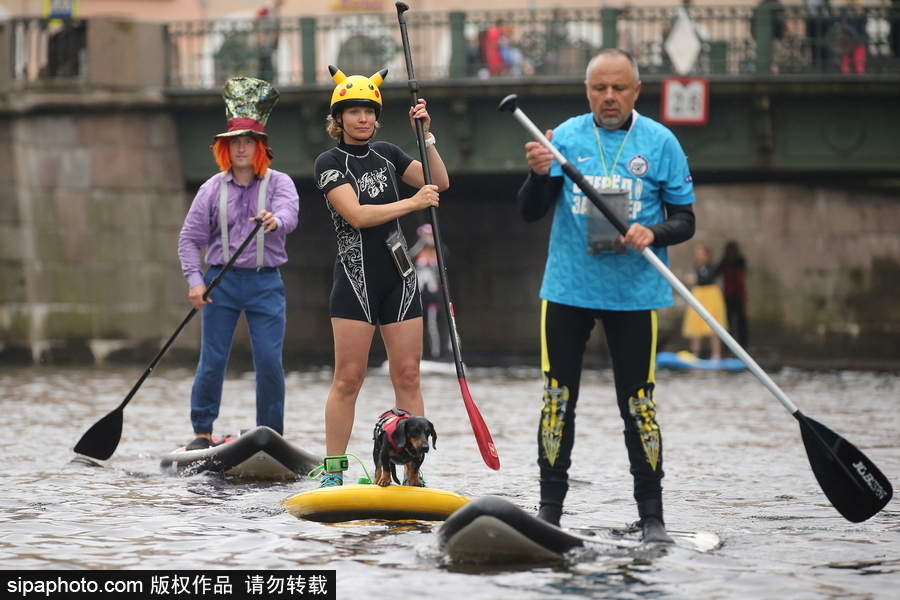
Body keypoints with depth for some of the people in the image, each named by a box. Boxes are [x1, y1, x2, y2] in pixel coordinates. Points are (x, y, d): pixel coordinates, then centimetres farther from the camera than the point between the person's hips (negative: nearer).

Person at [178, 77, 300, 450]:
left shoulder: (279, 183, 2)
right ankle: (202, 432, 13)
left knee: (269, 362, -5)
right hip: (221, 281, 1)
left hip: (266, 283, -1)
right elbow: (190, 238, 5)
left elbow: (289, 213, -19)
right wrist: (194, 280, -8)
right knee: (212, 361, 0)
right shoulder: (213, 189, 5)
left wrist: (275, 221, -43)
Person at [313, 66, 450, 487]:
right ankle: (332, 473, 0)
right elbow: (356, 215, -16)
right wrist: (411, 203, -21)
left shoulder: (386, 154, 13)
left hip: (398, 278, 5)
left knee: (407, 376, 1)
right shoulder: (329, 163, -4)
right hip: (355, 278, -5)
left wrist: (426, 135, 1)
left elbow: (439, 183, 11)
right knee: (348, 378, -5)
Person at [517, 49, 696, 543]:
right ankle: (549, 510, 11)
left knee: (638, 405, 0)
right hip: (567, 290, 1)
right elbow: (530, 213, -1)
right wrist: (539, 175, -21)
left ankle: (652, 516, 6)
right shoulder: (565, 137, 3)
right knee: (557, 400, 3)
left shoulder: (660, 142, 1)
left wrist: (652, 232, -19)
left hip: (635, 293, -1)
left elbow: (685, 219, 3)